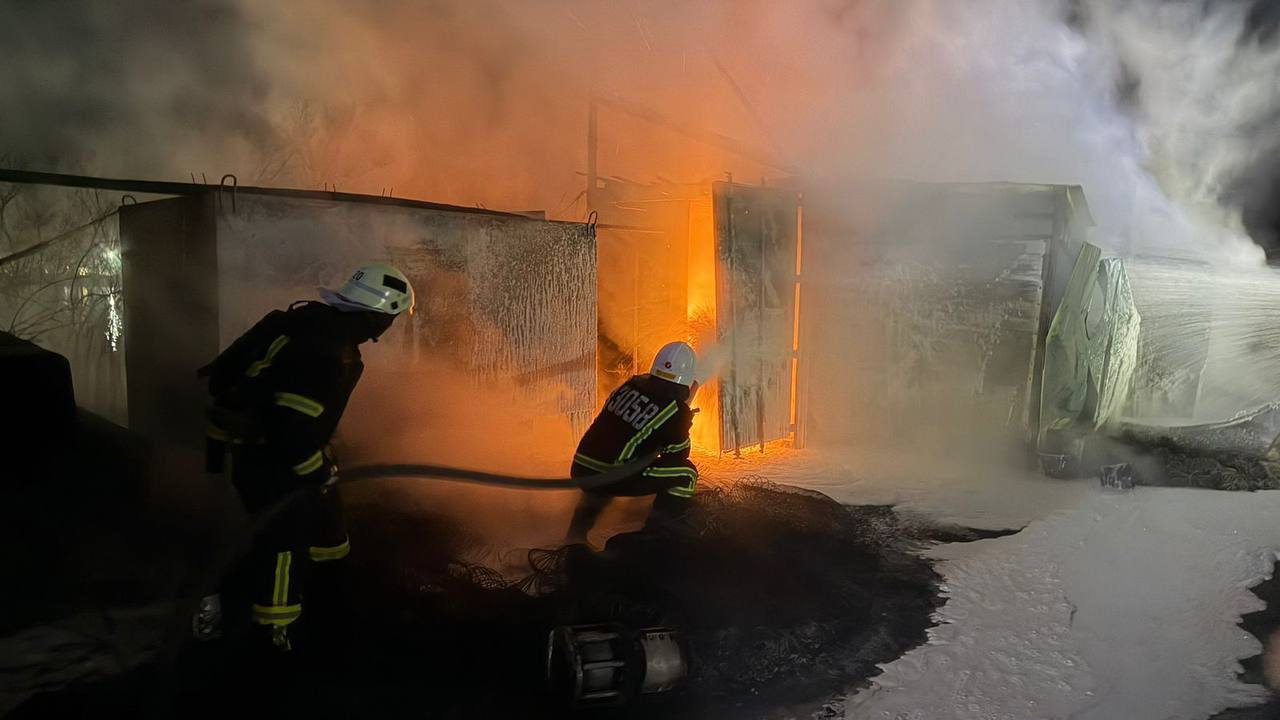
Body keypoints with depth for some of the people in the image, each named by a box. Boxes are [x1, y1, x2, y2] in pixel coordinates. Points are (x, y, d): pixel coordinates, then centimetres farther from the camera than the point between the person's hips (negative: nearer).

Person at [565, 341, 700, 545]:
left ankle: (575, 535, 40)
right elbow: (678, 454, 7)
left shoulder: (633, 383, 11)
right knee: (686, 473, 3)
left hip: (581, 468, 7)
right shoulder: (677, 410, -7)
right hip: (614, 477, -7)